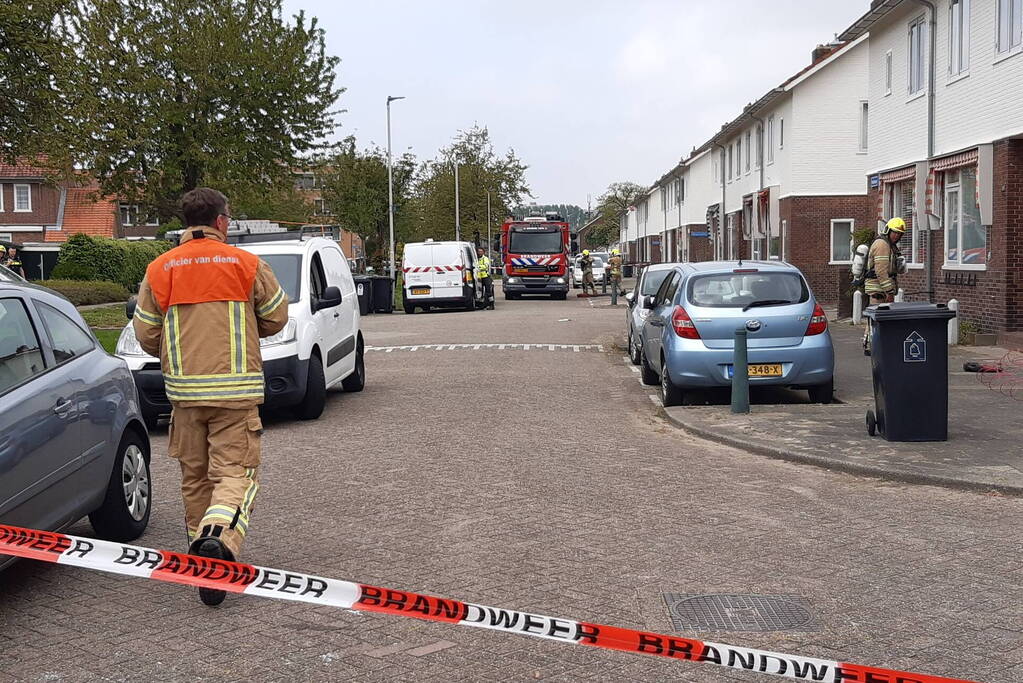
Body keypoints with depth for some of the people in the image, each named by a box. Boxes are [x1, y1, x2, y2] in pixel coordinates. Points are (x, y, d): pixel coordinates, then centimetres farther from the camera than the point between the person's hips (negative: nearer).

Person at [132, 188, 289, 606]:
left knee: (194, 476, 16)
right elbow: (276, 318, 7)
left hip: (184, 390, 3)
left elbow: (145, 332, 6)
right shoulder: (246, 264, -1)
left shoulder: (160, 269, 5)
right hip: (235, 389, -3)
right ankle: (219, 538, -28)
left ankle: (200, 547, 25)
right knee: (235, 472, -4)